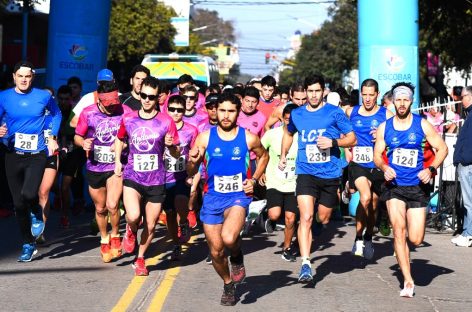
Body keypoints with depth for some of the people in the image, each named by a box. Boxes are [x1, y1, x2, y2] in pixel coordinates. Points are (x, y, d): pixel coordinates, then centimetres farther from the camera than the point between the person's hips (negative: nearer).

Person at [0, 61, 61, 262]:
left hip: (37, 155, -2)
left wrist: (53, 138, 9)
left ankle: (37, 216, 10)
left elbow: (57, 114, 17)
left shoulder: (43, 96, -1)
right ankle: (28, 245, 22)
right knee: (18, 204, 6)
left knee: (28, 194, -25)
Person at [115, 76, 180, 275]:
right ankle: (131, 231, 13)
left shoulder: (166, 122, -4)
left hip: (156, 180, 0)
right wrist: (117, 161, 10)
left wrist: (171, 145, -22)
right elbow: (119, 140, 22)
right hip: (132, 177, 0)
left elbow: (176, 155, -1)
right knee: (133, 216, -24)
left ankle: (140, 259, 33)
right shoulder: (128, 119, 1)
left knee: (150, 226, 9)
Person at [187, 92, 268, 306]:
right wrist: (192, 162, -23)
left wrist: (254, 179, 3)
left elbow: (264, 156, 17)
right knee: (216, 251, 8)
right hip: (212, 197, 2)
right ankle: (228, 284, 36)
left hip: (238, 196, -2)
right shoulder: (205, 137, -4)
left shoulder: (248, 138, -5)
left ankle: (237, 258, 5)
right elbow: (191, 173, 0)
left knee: (228, 238, -30)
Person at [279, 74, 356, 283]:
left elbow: (352, 139, -1)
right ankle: (305, 265, -19)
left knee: (323, 219, 13)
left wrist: (333, 142, -17)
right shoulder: (296, 115, 7)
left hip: (330, 173, 0)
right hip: (306, 172, 1)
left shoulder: (334, 113, -3)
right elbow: (288, 133, 29)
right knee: (306, 217, -16)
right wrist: (283, 156, 24)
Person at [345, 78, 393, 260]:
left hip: (378, 166, 1)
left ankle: (368, 238, 38)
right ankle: (359, 238, -12)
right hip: (358, 164, -1)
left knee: (373, 206, 14)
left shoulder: (386, 115, -2)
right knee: (365, 197, -26)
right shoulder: (351, 112, 4)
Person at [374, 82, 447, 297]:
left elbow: (442, 148, 2)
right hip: (394, 186, 0)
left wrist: (431, 170, -14)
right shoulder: (384, 127, 4)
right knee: (399, 231, -14)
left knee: (416, 239, -3)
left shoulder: (422, 125, -1)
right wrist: (384, 168, -14)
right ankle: (408, 281, -8)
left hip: (417, 187, 0)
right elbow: (377, 154, 8)